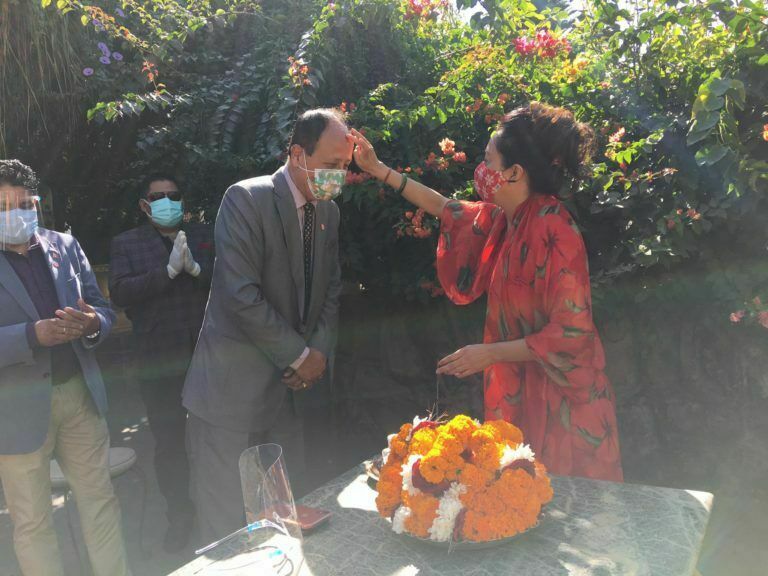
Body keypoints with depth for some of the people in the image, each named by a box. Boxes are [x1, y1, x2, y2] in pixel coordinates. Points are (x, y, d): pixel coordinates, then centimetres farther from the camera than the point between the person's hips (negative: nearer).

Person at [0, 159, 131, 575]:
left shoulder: (65, 246, 6)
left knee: (100, 498, 13)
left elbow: (103, 310, 8)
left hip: (81, 393, 4)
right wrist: (34, 334, -25)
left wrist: (93, 325, -14)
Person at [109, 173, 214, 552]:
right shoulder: (126, 243, 4)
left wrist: (195, 267, -20)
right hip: (159, 361, -1)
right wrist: (168, 270, -19)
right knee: (168, 441, 8)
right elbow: (119, 293, -10)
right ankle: (179, 514, 28)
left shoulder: (205, 236, 8)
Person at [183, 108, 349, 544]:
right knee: (227, 524, 7)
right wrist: (299, 355, -12)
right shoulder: (247, 199, -13)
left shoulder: (329, 212, 9)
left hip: (296, 387, 6)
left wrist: (319, 353, -3)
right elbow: (241, 296, -20)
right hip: (235, 389, -6)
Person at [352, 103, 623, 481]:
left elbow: (571, 334, -22)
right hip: (517, 387, 8)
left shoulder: (554, 233, -23)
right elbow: (448, 210, 17)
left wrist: (490, 354, -18)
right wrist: (379, 170, 18)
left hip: (559, 398, -8)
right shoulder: (503, 219, 1)